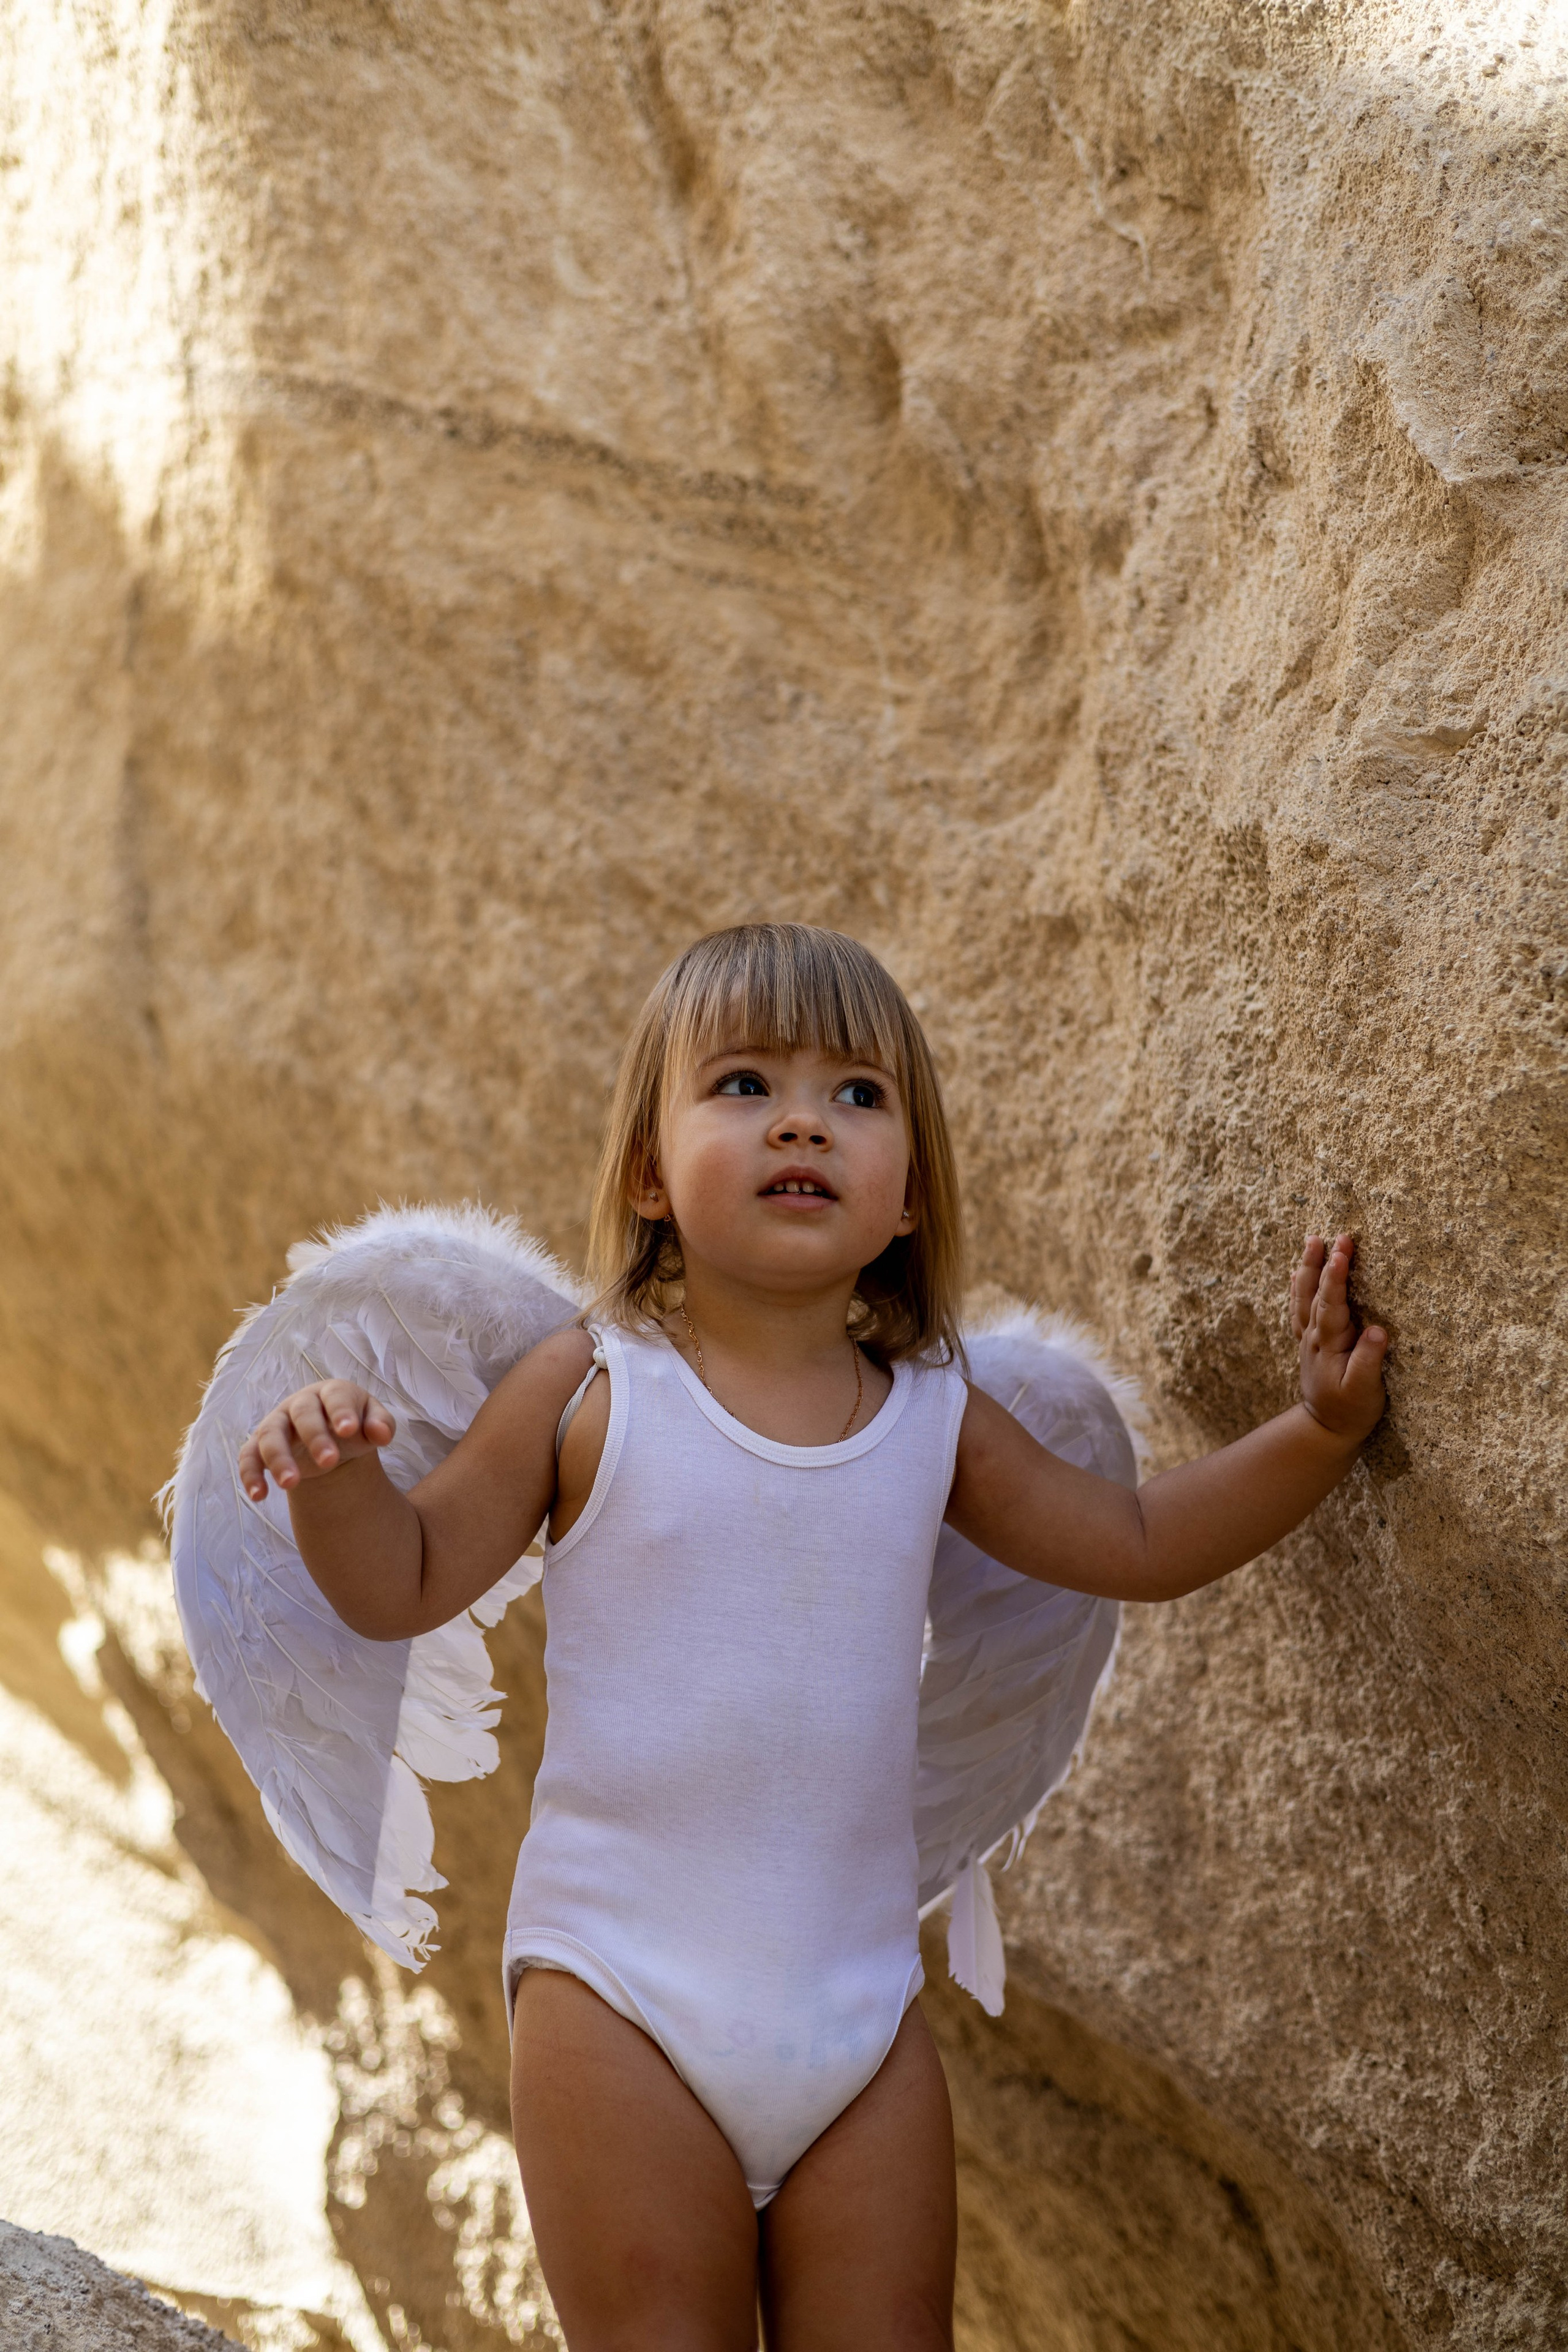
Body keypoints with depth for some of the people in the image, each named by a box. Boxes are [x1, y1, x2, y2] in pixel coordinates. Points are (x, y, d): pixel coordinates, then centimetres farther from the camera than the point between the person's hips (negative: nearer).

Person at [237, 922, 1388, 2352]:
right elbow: (405, 1586, 0)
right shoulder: (592, 1393, -4)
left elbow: (1139, 1545, 16)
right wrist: (338, 1480, -20)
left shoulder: (931, 1419, 4)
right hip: (623, 1992, -3)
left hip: (859, 2008, 3)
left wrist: (1320, 1430, 5)